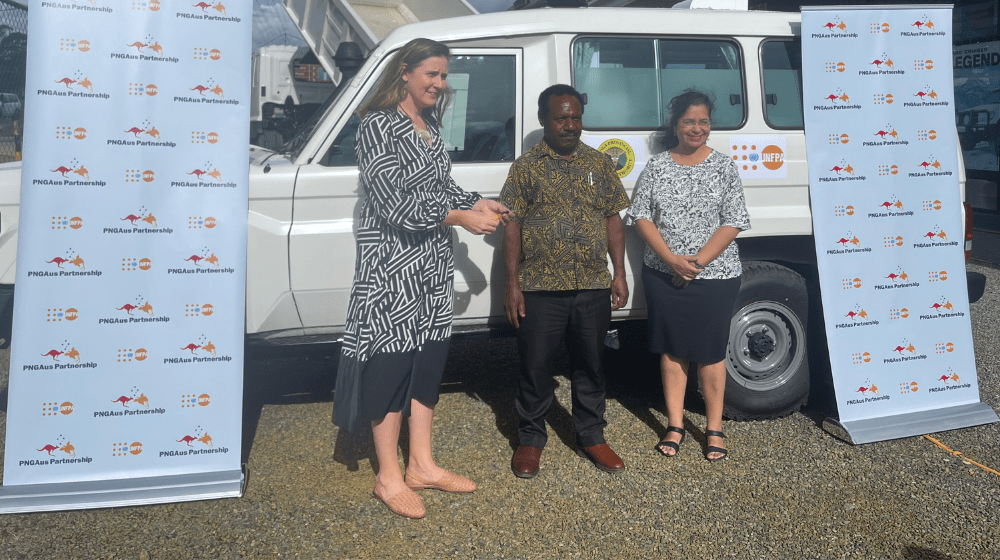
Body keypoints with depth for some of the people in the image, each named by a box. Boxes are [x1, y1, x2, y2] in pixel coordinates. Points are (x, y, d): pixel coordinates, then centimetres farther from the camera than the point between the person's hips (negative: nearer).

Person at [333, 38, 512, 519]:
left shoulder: (430, 128, 15)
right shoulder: (379, 124, -10)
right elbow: (392, 199, -18)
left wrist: (478, 203, 4)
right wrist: (461, 217, -20)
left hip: (433, 264, 8)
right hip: (393, 265, -8)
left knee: (429, 362, 11)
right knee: (392, 363, -2)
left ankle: (421, 465, 24)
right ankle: (389, 478, 12)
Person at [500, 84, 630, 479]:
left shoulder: (600, 164, 9)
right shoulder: (526, 166, 1)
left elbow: (613, 220, 11)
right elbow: (512, 225, -1)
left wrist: (619, 273, 5)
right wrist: (512, 283, -6)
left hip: (594, 288, 3)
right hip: (540, 289, -2)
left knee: (590, 366, 13)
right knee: (535, 367, 6)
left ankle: (591, 437, 29)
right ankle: (530, 439, 24)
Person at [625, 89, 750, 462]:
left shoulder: (723, 167, 0)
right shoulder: (656, 166, 3)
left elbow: (733, 223, -5)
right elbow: (641, 217, -1)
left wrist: (697, 262, -16)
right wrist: (672, 259, -13)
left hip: (714, 276, -1)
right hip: (663, 275, 2)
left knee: (710, 352, 5)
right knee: (672, 348, 9)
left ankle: (714, 429, 19)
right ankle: (675, 426, 21)